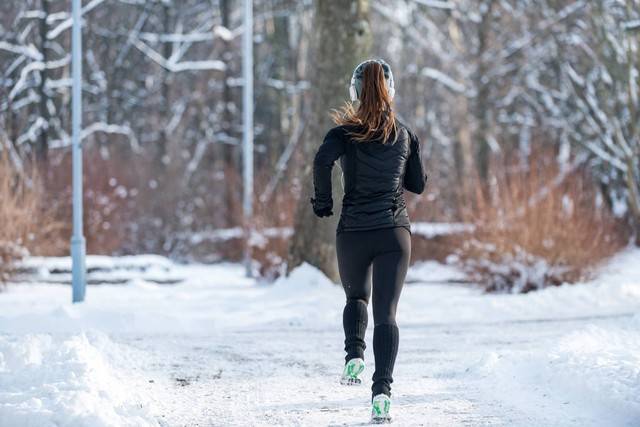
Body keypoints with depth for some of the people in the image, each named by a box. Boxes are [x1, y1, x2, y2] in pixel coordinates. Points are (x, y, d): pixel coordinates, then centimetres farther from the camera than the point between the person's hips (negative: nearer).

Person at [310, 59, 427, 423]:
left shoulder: (345, 133, -3)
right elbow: (418, 184, 12)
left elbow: (323, 161, -23)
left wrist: (323, 203, -10)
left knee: (356, 298, 25)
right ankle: (382, 390, -18)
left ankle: (355, 357, 0)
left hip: (353, 232, -1)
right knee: (386, 313, -2)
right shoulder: (405, 134, 6)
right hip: (395, 232, 1)